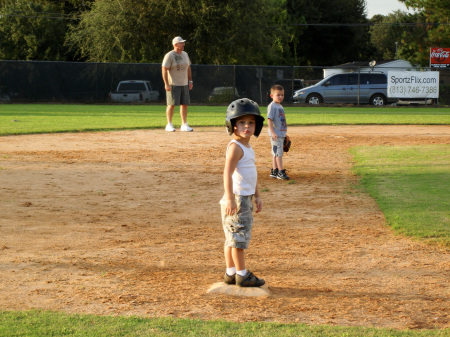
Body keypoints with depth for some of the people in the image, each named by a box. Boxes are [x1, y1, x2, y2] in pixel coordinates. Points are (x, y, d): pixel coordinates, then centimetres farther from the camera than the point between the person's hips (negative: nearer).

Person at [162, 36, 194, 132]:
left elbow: (188, 68, 20)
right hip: (173, 84, -7)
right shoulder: (169, 55, -10)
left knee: (184, 104, 5)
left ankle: (184, 125, 11)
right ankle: (169, 125, 1)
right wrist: (166, 84, -19)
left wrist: (190, 81, 14)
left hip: (184, 84, 7)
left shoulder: (185, 54, 12)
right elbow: (164, 70, -13)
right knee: (172, 104, -6)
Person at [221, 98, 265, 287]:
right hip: (237, 198, -10)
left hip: (246, 198, 10)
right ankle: (242, 274, 3)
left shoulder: (248, 148, 15)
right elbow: (227, 172, -25)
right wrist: (230, 198, -31)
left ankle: (231, 273, 19)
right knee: (239, 236, -3)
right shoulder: (235, 147, -16)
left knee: (233, 237, 13)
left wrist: (257, 196, 24)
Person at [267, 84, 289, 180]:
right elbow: (269, 120, -18)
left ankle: (274, 171, 17)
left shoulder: (280, 106, 16)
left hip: (281, 133, 9)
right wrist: (272, 132, -26)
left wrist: (284, 133, 25)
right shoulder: (272, 106, -11)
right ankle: (280, 172, -12)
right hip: (275, 134, -9)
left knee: (276, 153, 12)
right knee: (278, 152, -10)